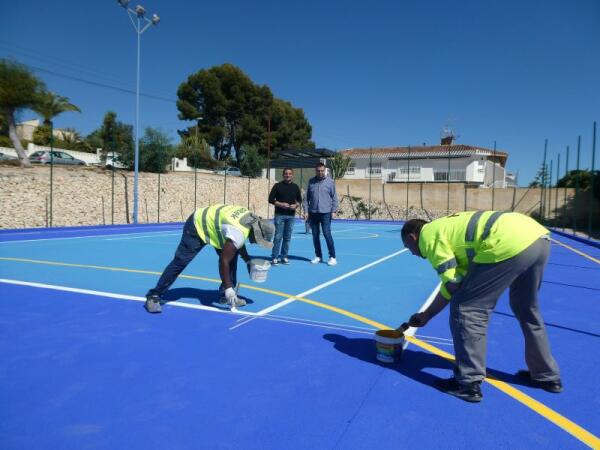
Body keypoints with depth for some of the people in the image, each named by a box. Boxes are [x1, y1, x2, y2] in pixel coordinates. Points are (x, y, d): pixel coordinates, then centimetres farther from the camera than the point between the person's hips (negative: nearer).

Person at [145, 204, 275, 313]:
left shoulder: (251, 218, -9)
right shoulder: (238, 233, -36)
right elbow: (223, 261, -31)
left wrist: (248, 260, 6)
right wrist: (228, 288, -27)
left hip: (210, 223, 9)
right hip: (197, 227, -9)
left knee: (232, 256, 3)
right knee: (180, 262, -10)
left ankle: (225, 295, 11)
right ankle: (153, 296, -1)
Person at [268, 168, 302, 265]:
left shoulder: (295, 187, 10)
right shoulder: (278, 186, 0)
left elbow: (299, 200, 16)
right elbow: (271, 199, -2)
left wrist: (296, 205, -5)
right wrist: (280, 204, -16)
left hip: (291, 215, 4)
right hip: (279, 215, -3)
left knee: (287, 237, 8)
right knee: (278, 237, -4)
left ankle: (284, 256, 18)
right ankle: (274, 257, 3)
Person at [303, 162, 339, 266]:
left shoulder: (330, 181, 0)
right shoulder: (311, 182, 7)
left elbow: (334, 197, 2)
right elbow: (306, 197, 9)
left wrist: (333, 210, -4)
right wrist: (306, 211, 3)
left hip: (325, 213, -3)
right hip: (313, 213, 4)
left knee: (327, 234, -8)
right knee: (315, 235, 8)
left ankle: (332, 257, 0)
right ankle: (318, 256, 20)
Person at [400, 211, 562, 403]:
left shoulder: (428, 234, 4)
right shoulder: (446, 226, 29)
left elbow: (452, 284, -2)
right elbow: (462, 280, 27)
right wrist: (427, 315, 30)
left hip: (510, 244, -10)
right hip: (538, 236, 10)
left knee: (466, 309, 0)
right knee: (527, 310, 27)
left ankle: (468, 383, 6)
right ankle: (547, 375, 42)